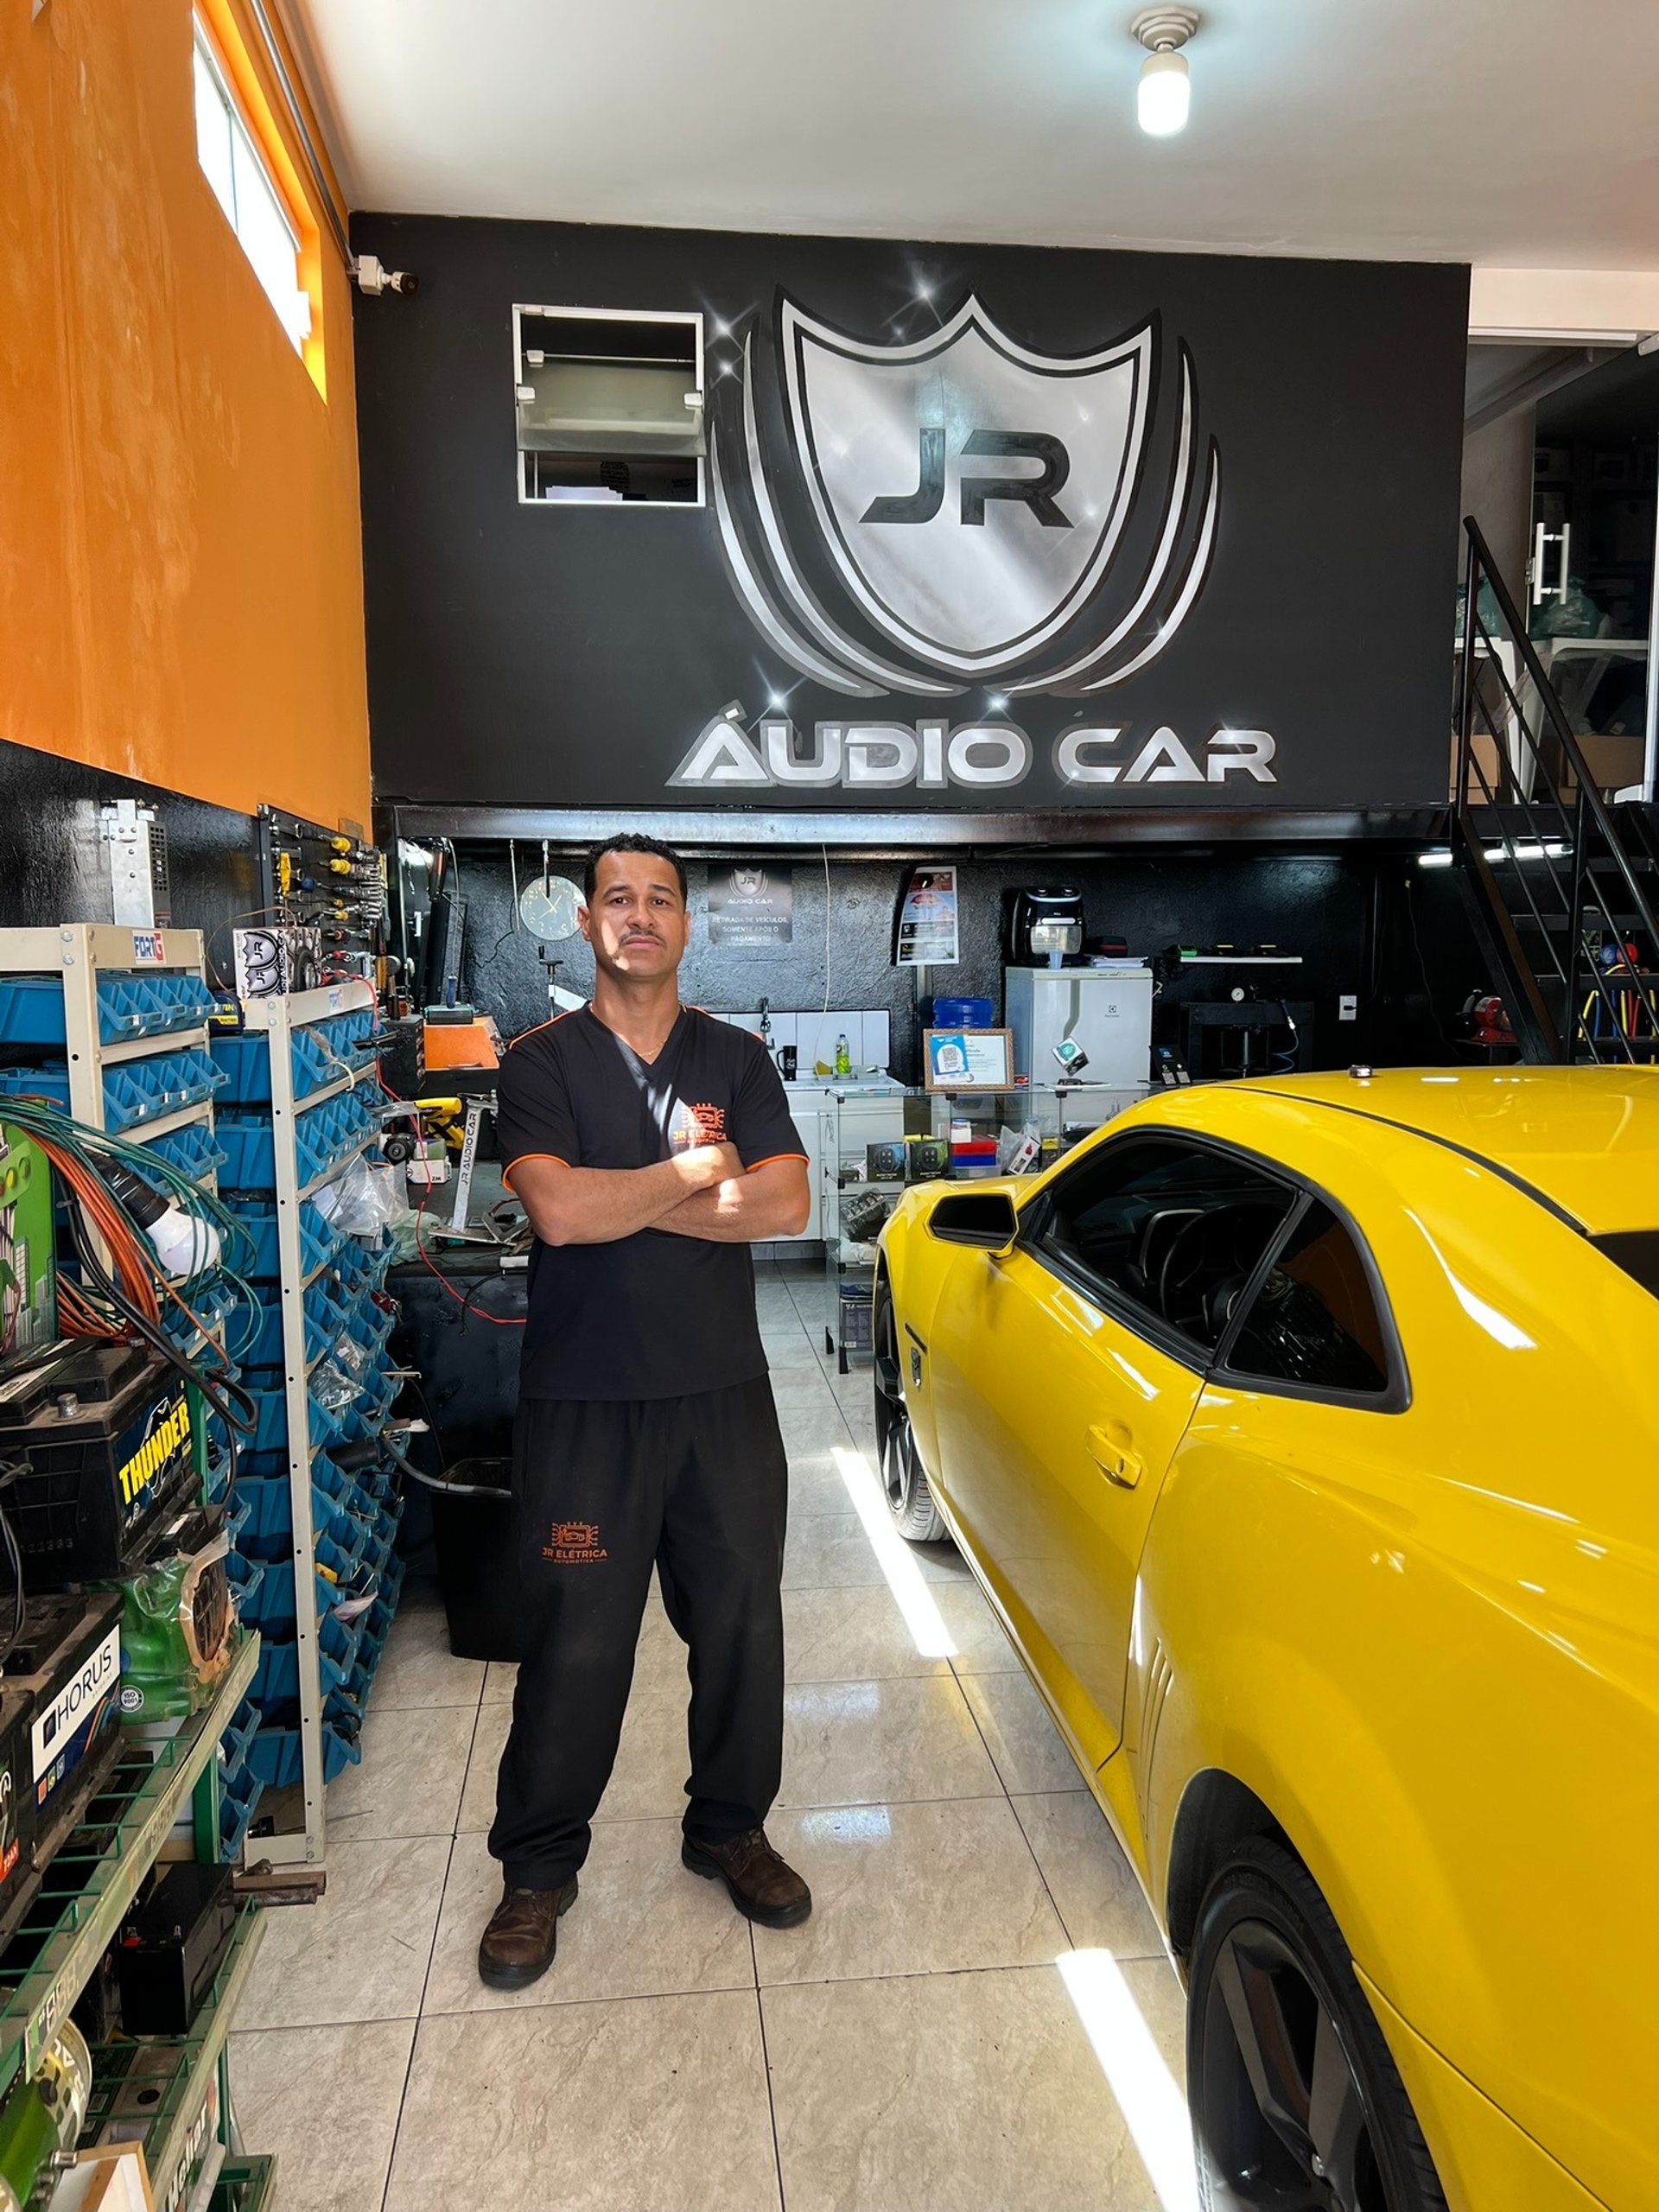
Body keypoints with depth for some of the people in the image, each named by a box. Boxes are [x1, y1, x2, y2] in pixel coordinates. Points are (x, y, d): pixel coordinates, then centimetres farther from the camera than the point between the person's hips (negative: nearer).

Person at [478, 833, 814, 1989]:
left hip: (726, 1394, 3)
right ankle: (538, 1869, 28)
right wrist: (698, 1172, -10)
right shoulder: (542, 1062, -2)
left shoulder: (738, 1059, 5)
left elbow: (786, 1205, -9)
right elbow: (559, 1210, -19)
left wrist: (620, 1199, -14)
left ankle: (730, 1828, 37)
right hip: (584, 1403, -2)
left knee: (740, 1624, 14)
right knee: (574, 1645, 7)